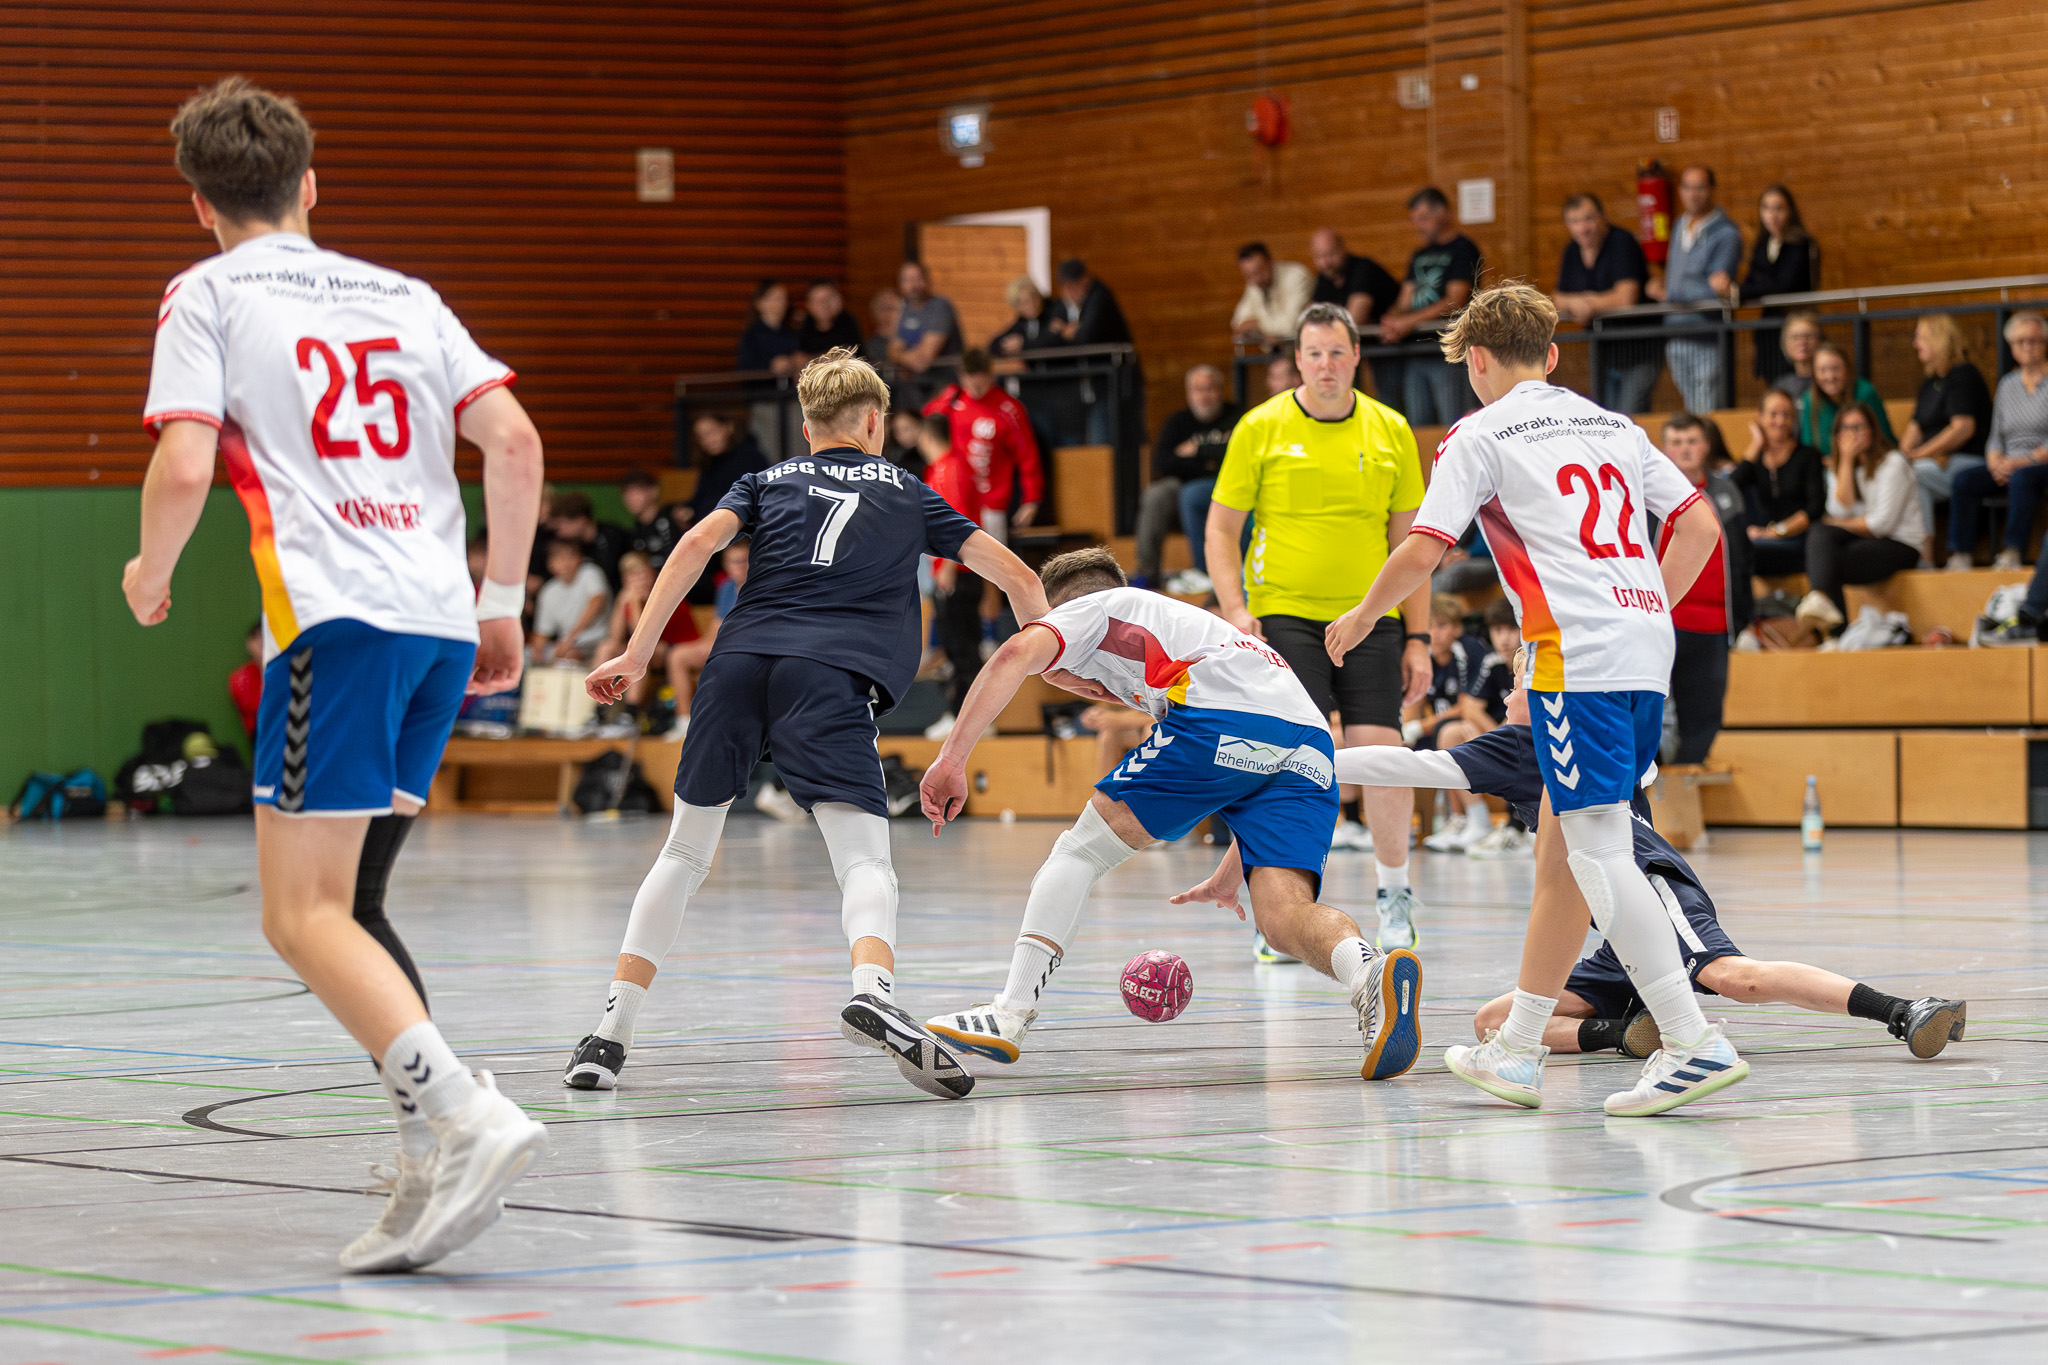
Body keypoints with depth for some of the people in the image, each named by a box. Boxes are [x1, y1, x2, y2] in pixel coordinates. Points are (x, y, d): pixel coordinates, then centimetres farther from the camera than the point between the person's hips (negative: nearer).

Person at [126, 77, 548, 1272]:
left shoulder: (210, 295, 7)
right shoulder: (401, 295, 21)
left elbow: (184, 467, -7)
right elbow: (515, 441, 10)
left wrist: (151, 573, 12)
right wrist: (503, 606, 18)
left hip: (335, 617, -6)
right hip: (443, 620, 6)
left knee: (307, 917, -7)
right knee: (350, 902, 15)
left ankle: (470, 1116, -26)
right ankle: (433, 1172, 4)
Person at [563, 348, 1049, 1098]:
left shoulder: (771, 481, 26)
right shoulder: (908, 493, 26)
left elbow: (699, 541, 7)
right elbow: (1015, 574, 23)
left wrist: (637, 655, 2)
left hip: (740, 660, 2)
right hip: (830, 676, -2)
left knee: (685, 852, 17)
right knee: (864, 860, -10)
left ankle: (610, 1034, 11)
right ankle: (873, 990, -43)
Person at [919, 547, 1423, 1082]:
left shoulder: (1092, 608, 26)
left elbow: (1018, 653, 2)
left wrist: (952, 758, -2)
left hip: (1219, 725, -6)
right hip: (1309, 744, 6)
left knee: (1080, 851, 9)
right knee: (1285, 917, -6)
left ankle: (1010, 1015, 1)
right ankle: (1371, 973, -38)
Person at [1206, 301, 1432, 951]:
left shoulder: (1391, 432, 6)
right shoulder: (1261, 428, 1)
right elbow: (1222, 530, 4)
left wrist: (1418, 639, 5)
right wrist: (1235, 610, -10)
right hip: (1285, 615, -2)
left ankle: (1395, 897, 17)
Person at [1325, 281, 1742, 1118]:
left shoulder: (1482, 436, 4)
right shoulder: (1614, 428, 22)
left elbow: (1423, 550, -4)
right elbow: (1701, 525, 16)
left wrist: (1361, 618, 13)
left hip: (1576, 659, -7)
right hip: (1645, 653, 7)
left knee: (1600, 853, -9)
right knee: (1563, 852, 13)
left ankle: (1695, 1043, -19)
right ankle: (1516, 1051, 20)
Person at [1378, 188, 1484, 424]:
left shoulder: (1463, 249, -1)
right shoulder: (1420, 255, 22)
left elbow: (1454, 302, -11)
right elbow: (1405, 302, 17)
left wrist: (1407, 322, -14)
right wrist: (1391, 323, -6)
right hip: (1414, 354, 7)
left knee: (1453, 428, -12)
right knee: (1417, 426, 4)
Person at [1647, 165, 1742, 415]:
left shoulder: (1725, 233, -9)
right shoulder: (1679, 227, 16)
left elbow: (1714, 291, -16)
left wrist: (1666, 293, -12)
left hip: (1707, 340, -7)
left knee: (1708, 418, -9)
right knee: (1691, 415, 10)